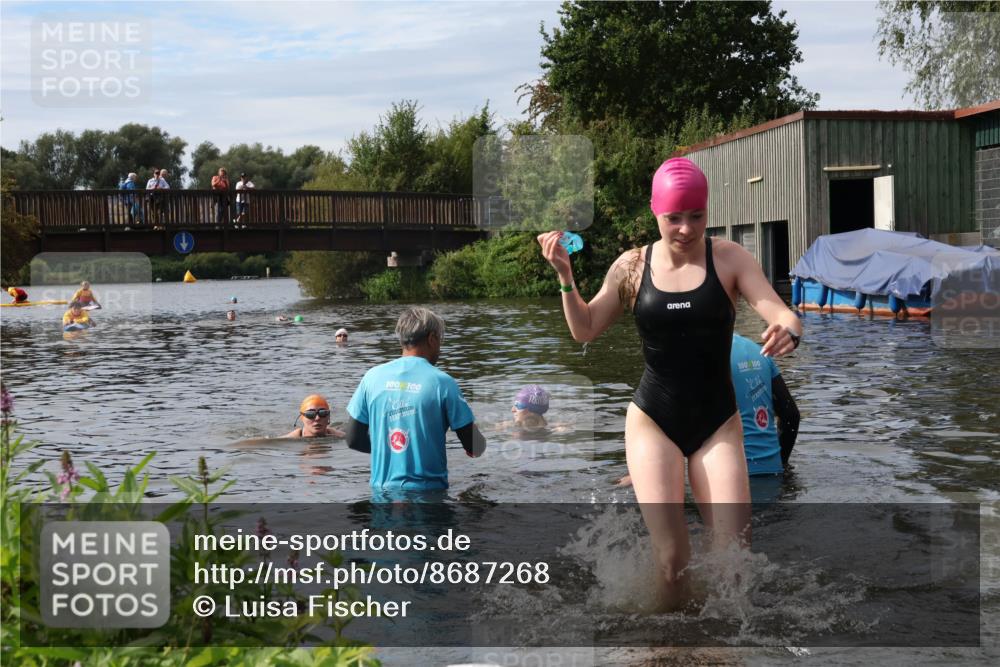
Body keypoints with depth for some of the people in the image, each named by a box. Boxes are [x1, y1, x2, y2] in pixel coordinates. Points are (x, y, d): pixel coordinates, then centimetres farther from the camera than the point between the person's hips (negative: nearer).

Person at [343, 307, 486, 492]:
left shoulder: (373, 377, 1)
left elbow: (353, 440, 6)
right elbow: (475, 448, -6)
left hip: (382, 489, 4)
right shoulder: (442, 382, -9)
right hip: (427, 490, -3)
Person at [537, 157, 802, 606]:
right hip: (653, 421, 0)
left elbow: (781, 314, -13)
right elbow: (584, 330, 5)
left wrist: (788, 332, -36)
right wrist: (565, 276, -9)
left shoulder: (729, 258, -4)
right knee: (671, 561, -9)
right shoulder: (632, 266, 0)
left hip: (718, 423, 0)